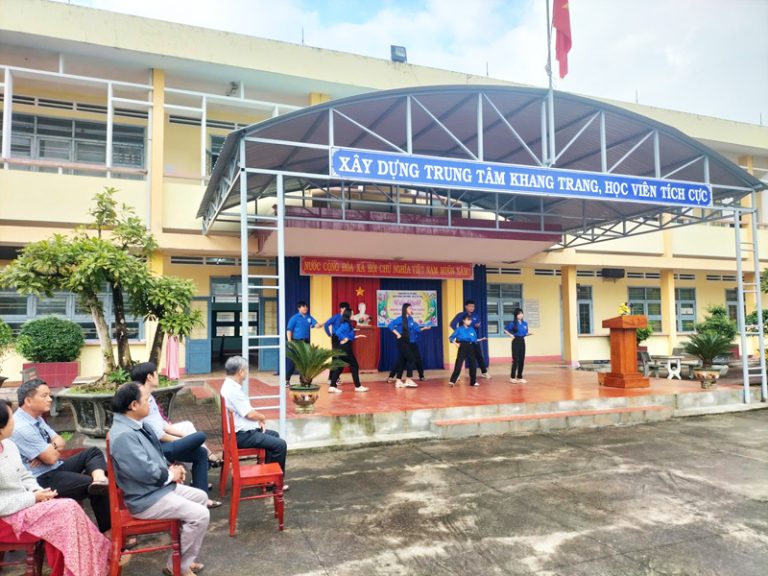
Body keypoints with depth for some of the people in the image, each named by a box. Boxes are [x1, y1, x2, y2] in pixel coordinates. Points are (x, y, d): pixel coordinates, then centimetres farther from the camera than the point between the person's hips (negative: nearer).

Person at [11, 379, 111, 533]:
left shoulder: (36, 418, 7)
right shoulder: (22, 428, -23)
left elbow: (61, 443, 10)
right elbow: (51, 458, -21)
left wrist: (50, 448, -12)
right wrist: (54, 446, 1)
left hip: (55, 468, 10)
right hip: (43, 480, -10)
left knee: (92, 452, -2)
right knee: (94, 488, -17)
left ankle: (100, 480, -33)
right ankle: (108, 531, -4)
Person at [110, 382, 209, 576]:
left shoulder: (136, 424, 5)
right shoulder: (123, 435, -27)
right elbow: (145, 471, -29)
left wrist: (171, 467, 1)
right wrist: (171, 474, -12)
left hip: (159, 485, 11)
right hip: (146, 498, -11)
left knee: (201, 497, 17)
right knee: (200, 515, -15)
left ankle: (183, 556, 24)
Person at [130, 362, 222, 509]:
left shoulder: (148, 398, 11)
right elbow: (159, 435, -20)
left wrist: (184, 435, 5)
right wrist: (182, 440, -6)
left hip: (161, 445, 10)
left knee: (201, 453, 2)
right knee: (200, 437, -23)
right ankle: (209, 458, 8)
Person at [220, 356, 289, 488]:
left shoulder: (230, 386, 8)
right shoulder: (233, 390, -25)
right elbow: (250, 414, -24)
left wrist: (258, 420, 4)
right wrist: (262, 417, -4)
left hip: (243, 430, 11)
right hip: (242, 435, -11)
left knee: (274, 435, 24)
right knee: (280, 444, -10)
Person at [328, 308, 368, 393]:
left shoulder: (347, 324, 14)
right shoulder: (346, 324, -15)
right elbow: (338, 332, -30)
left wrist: (357, 336, 21)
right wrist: (344, 339, -18)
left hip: (344, 347, 9)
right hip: (345, 347, -9)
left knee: (339, 367, 8)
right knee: (354, 366, 2)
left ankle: (332, 386, 5)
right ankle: (358, 386, 10)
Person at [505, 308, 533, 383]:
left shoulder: (525, 323, 6)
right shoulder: (513, 323, -9)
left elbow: (525, 333, 15)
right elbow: (505, 329, -1)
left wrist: (529, 333, -5)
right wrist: (511, 335, -11)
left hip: (522, 341, 5)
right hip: (515, 342, -5)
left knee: (522, 360, 7)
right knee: (515, 360, -6)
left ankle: (519, 377, 15)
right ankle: (512, 377, 1)